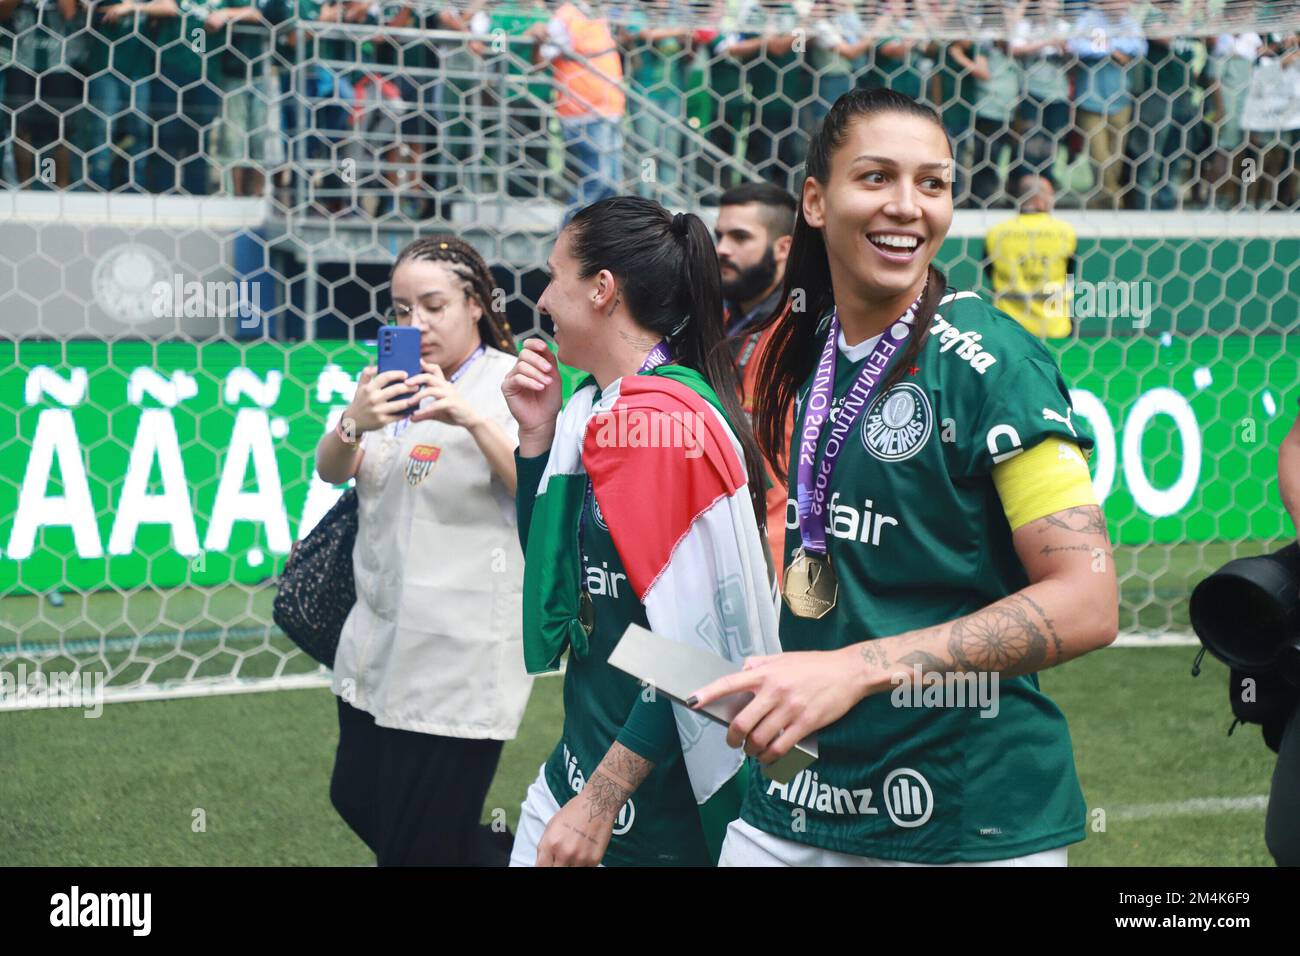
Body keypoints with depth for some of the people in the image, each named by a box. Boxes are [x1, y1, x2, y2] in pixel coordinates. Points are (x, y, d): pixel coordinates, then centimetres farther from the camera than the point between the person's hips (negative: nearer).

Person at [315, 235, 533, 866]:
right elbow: (331, 471, -3)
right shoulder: (396, 382, 8)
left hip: (462, 655, -7)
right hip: (380, 641, 7)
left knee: (418, 846, -4)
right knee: (358, 802, 18)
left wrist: (475, 419, -36)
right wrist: (354, 424, -25)